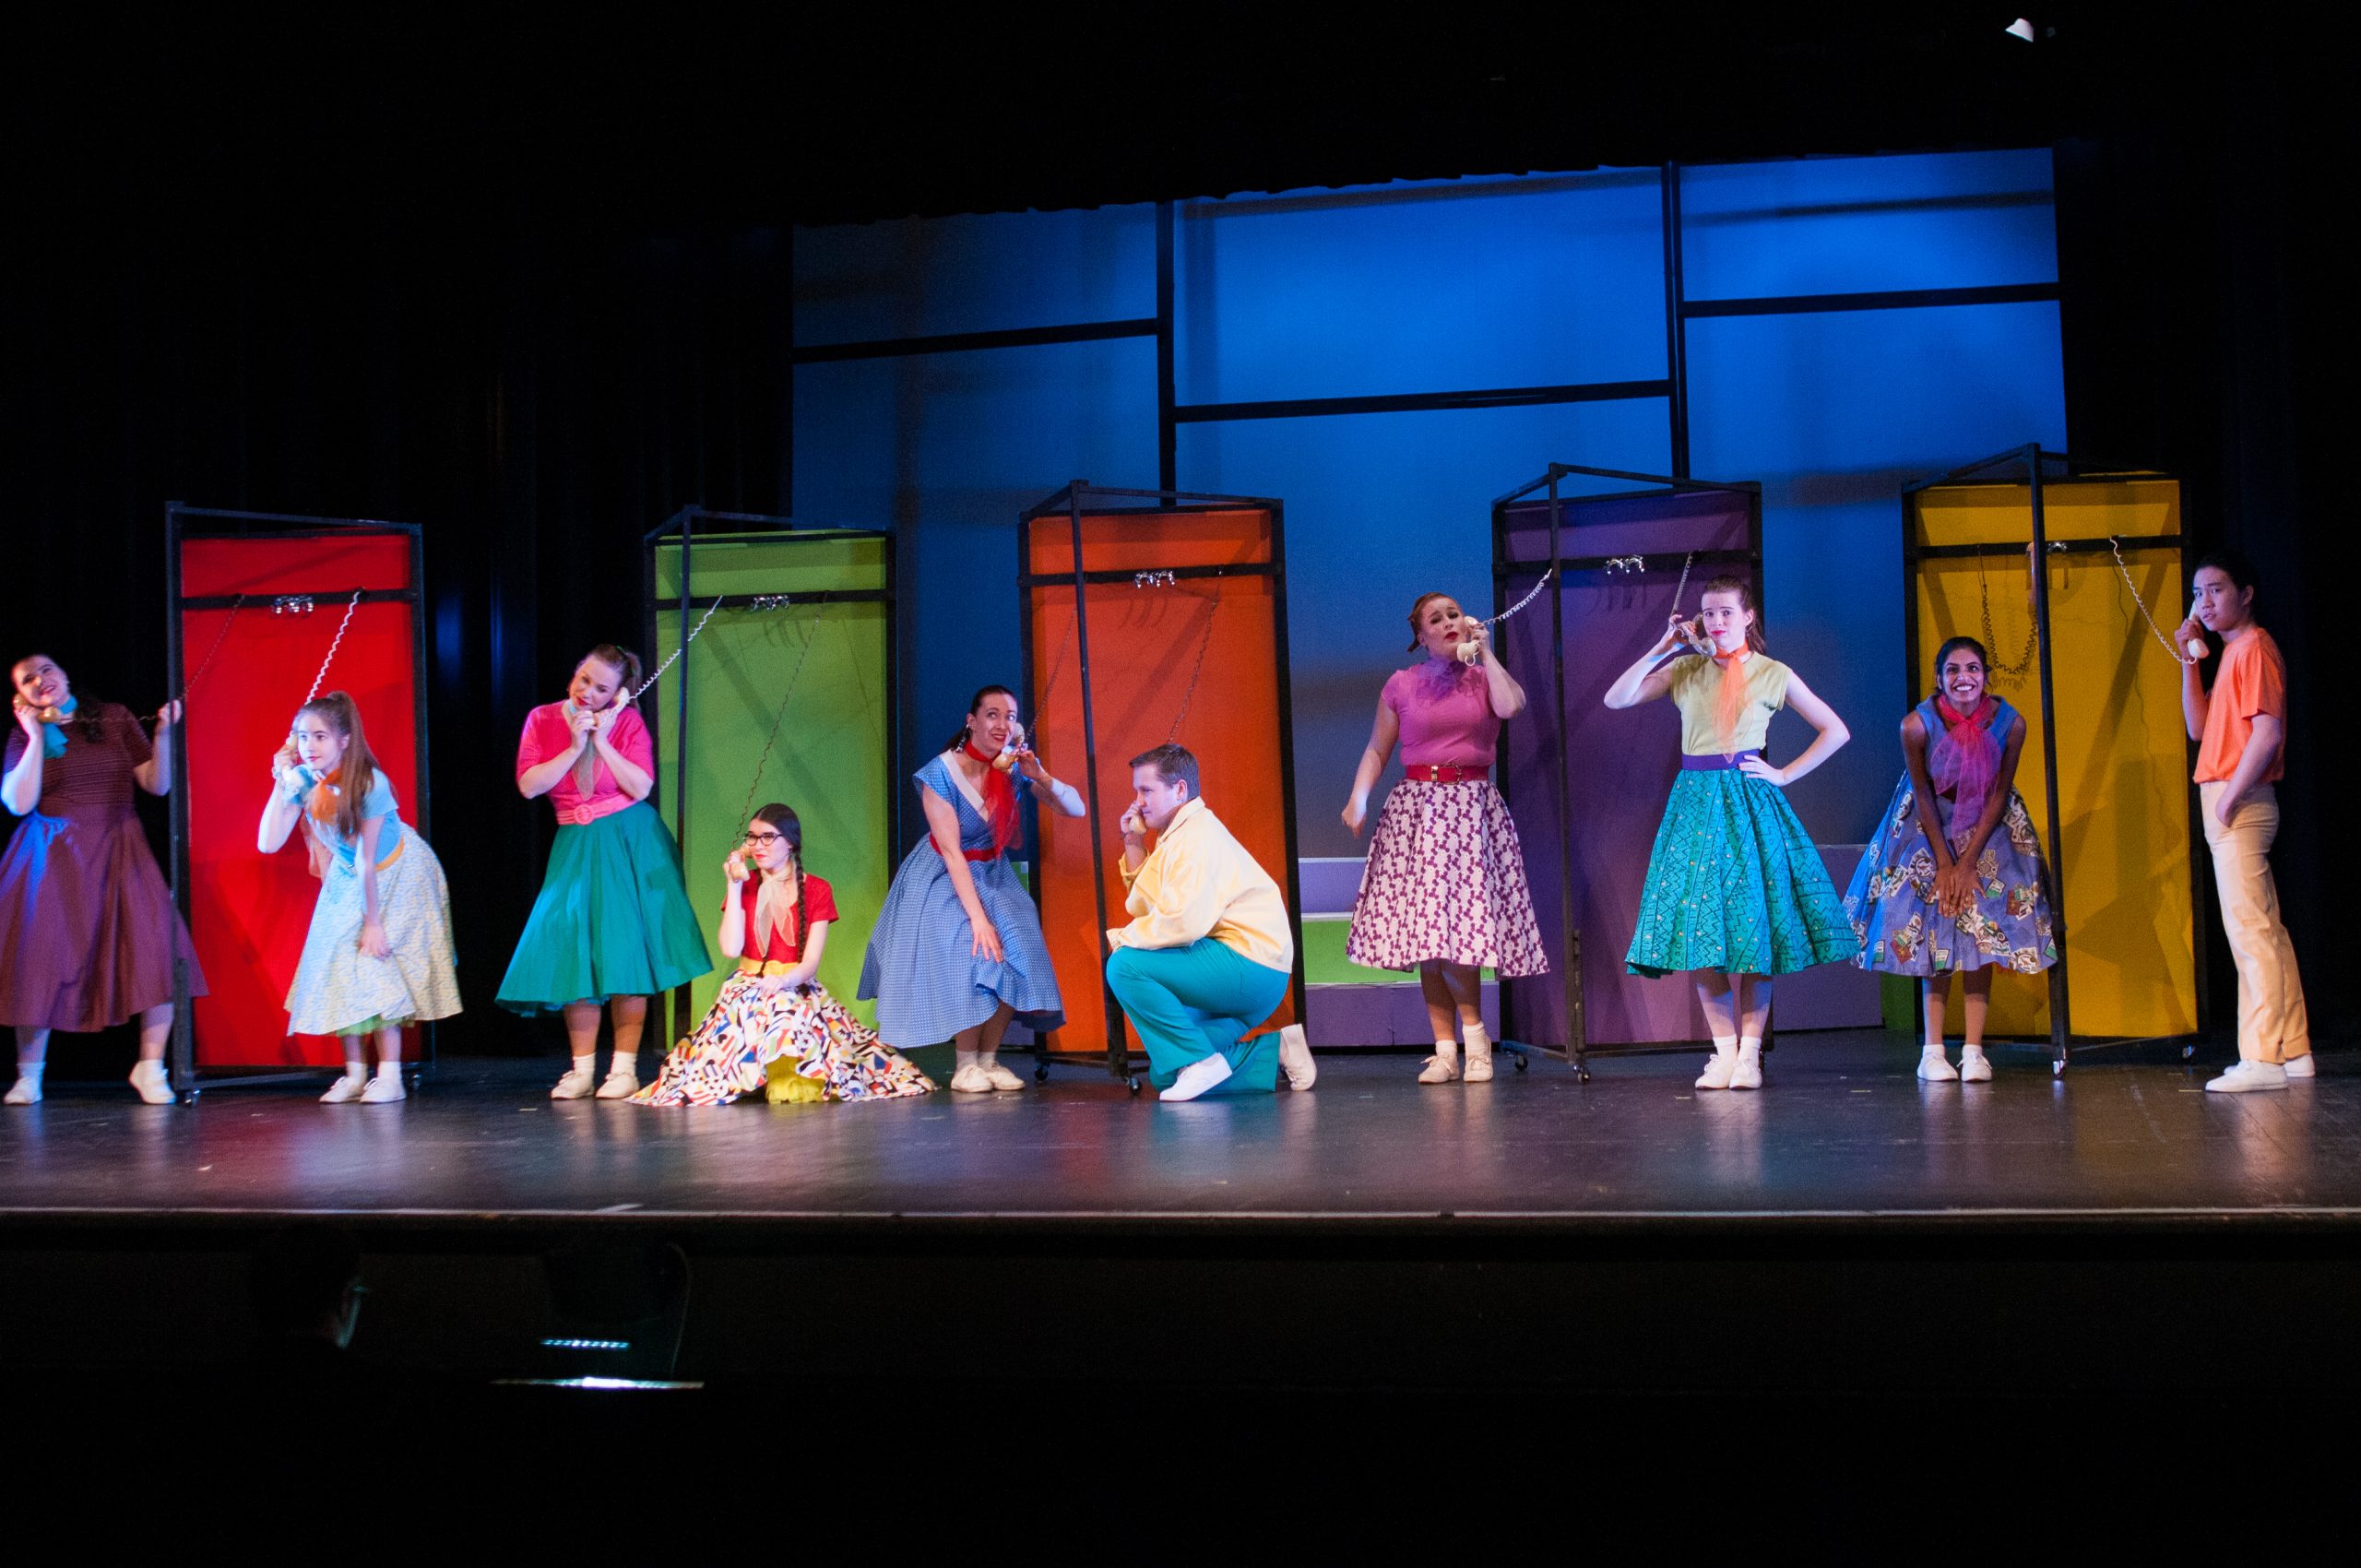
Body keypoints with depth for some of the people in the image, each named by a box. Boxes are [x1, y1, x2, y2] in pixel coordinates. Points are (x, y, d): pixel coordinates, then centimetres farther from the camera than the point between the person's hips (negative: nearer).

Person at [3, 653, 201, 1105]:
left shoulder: (114, 718, 8)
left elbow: (157, 785, 6)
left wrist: (163, 733, -7)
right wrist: (37, 736, -7)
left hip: (117, 853, 0)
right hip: (54, 859, 0)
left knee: (159, 951, -15)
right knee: (41, 962, -1)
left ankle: (150, 1067, -5)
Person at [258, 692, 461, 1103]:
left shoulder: (370, 783, -30)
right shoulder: (303, 780, -17)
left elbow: (366, 859, -26)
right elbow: (268, 843, -25)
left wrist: (373, 922, -21)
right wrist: (281, 782, -28)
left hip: (398, 873, -5)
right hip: (347, 878, 5)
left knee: (379, 959, -13)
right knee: (341, 964, -3)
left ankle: (389, 1076, -10)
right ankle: (355, 1074, 4)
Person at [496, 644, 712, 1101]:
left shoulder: (628, 721, -4)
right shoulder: (543, 719, 1)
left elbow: (640, 788, -13)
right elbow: (528, 785, -8)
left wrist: (602, 742, -15)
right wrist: (574, 748, -14)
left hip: (629, 844, -2)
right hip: (575, 847, 2)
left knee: (626, 950, -4)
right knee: (573, 954, -2)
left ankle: (624, 1068, 0)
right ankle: (581, 1070, 4)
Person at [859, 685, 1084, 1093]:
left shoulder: (1015, 766, -9)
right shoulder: (941, 773, -20)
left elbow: (1076, 809, -12)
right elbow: (951, 850, -23)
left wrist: (1040, 777, -31)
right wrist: (978, 917, -28)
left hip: (993, 875, 4)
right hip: (943, 880, -4)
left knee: (1017, 952, -17)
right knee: (969, 955, -23)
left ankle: (989, 1059, -6)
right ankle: (965, 1067, -10)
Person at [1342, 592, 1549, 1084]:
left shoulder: (1484, 676, 9)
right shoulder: (1400, 685, 9)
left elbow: (1510, 705, -13)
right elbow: (1377, 750, 10)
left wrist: (1484, 651, -3)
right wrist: (1357, 799, -6)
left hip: (1472, 808, -1)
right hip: (1416, 811, 1)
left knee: (1458, 924, -13)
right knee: (1423, 932, -3)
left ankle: (1473, 1035, 2)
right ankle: (1445, 1049, 3)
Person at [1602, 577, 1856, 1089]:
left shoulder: (1772, 674, 4)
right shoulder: (1685, 671, 10)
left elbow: (1836, 731, 6)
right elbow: (1616, 699, 0)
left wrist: (1784, 774, -2)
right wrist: (1662, 647, -2)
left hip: (1748, 801, -2)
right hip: (1695, 802, 3)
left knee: (1750, 925, -4)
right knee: (1697, 927, -1)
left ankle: (1749, 1052, 1)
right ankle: (1724, 1048, 6)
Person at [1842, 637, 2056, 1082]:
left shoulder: (2010, 723, -20)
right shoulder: (1917, 724, -23)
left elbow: (1998, 795, -11)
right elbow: (1923, 795, -13)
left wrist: (1968, 862, -13)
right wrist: (1944, 864, -12)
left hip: (1986, 826, 1)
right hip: (1930, 826, -1)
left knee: (1981, 926, -6)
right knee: (1932, 931, -5)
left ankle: (1973, 1052, -5)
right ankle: (1933, 1051, -5)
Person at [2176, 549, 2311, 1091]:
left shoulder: (2254, 646, -10)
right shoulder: (2231, 652, 19)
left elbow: (2267, 732, -20)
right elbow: (2198, 728, 17)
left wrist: (2229, 799, -20)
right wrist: (2190, 661, 10)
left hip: (2239, 805, -10)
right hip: (2227, 807, 10)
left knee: (2250, 929, -11)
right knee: (2265, 929, 11)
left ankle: (2261, 1060, -13)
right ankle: (2293, 1050, 17)